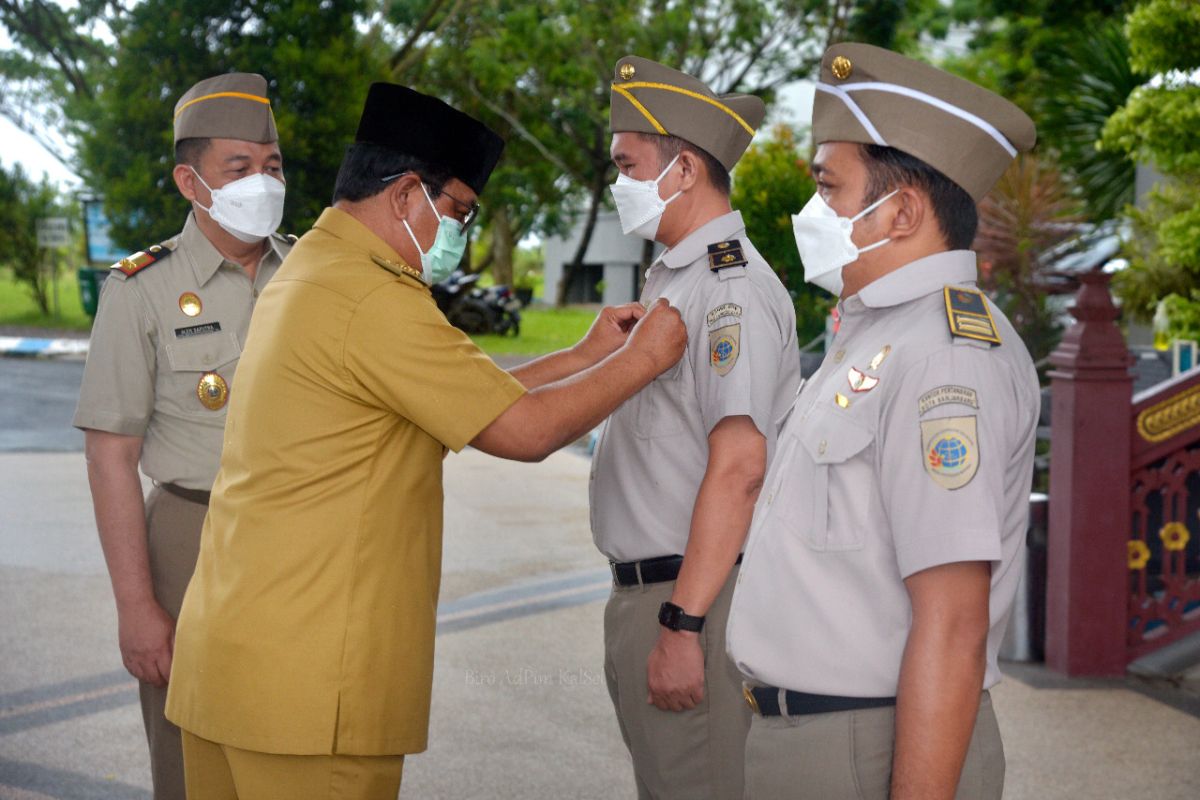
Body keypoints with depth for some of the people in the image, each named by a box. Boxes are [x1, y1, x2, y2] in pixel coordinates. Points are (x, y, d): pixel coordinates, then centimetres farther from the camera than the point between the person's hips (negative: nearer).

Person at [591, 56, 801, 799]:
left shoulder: (731, 287, -16)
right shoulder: (672, 279, 15)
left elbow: (738, 465, -24)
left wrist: (683, 624, -25)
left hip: (693, 599, -10)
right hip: (645, 591, 10)